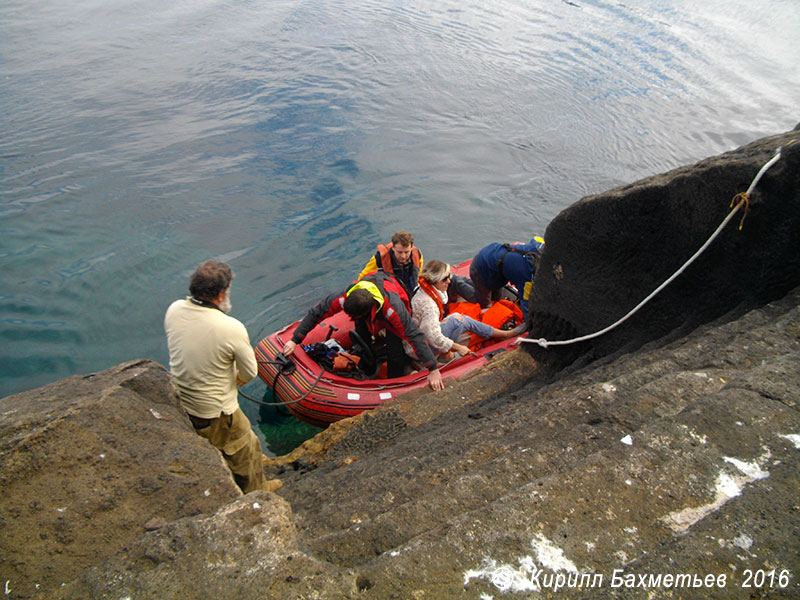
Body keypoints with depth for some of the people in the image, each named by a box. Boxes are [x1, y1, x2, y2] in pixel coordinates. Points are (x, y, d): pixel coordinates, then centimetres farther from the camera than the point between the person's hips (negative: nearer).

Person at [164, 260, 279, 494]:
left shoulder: (173, 310, -12)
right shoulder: (232, 329, -29)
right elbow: (250, 372, -14)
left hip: (177, 405, 7)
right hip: (216, 414, -6)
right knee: (245, 451, 20)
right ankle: (256, 491, 43)